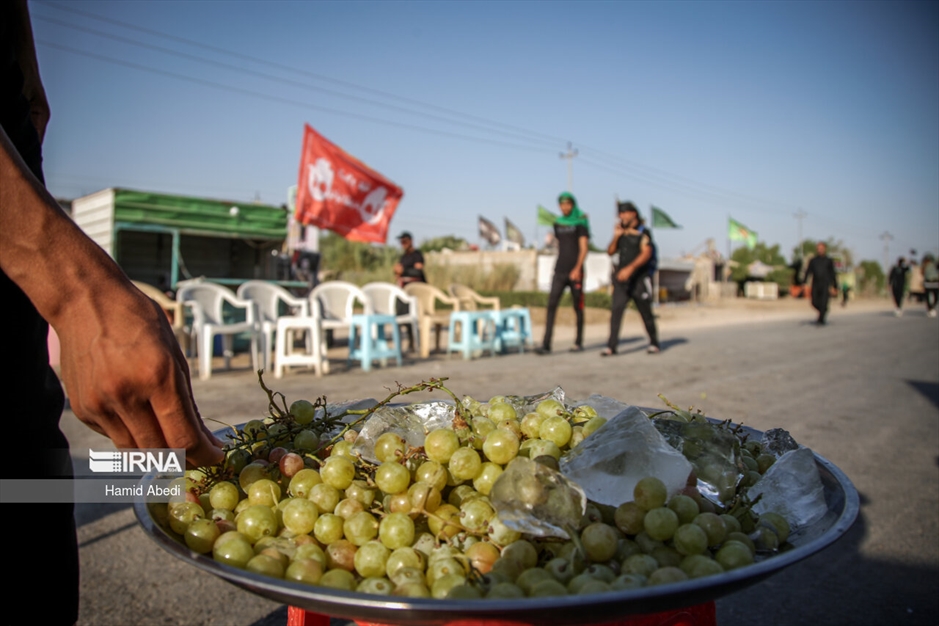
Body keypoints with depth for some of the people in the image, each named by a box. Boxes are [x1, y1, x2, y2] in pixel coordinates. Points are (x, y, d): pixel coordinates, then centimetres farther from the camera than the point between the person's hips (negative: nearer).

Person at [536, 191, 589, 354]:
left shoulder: (580, 223, -2)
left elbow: (584, 248, -11)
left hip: (575, 272, -4)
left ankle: (579, 342, 17)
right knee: (551, 305, -8)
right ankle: (546, 345, -12)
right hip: (559, 272, 4)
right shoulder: (558, 223, 13)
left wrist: (577, 268, -21)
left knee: (578, 307, 4)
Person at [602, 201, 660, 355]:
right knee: (616, 310, -9)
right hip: (622, 279, 4)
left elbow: (646, 253, -16)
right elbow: (610, 252, 13)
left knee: (646, 312, 6)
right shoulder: (621, 233, 14)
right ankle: (611, 346, -12)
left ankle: (654, 343, 23)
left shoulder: (642, 232, -4)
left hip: (639, 279, -4)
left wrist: (630, 268, -28)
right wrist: (616, 237, -2)